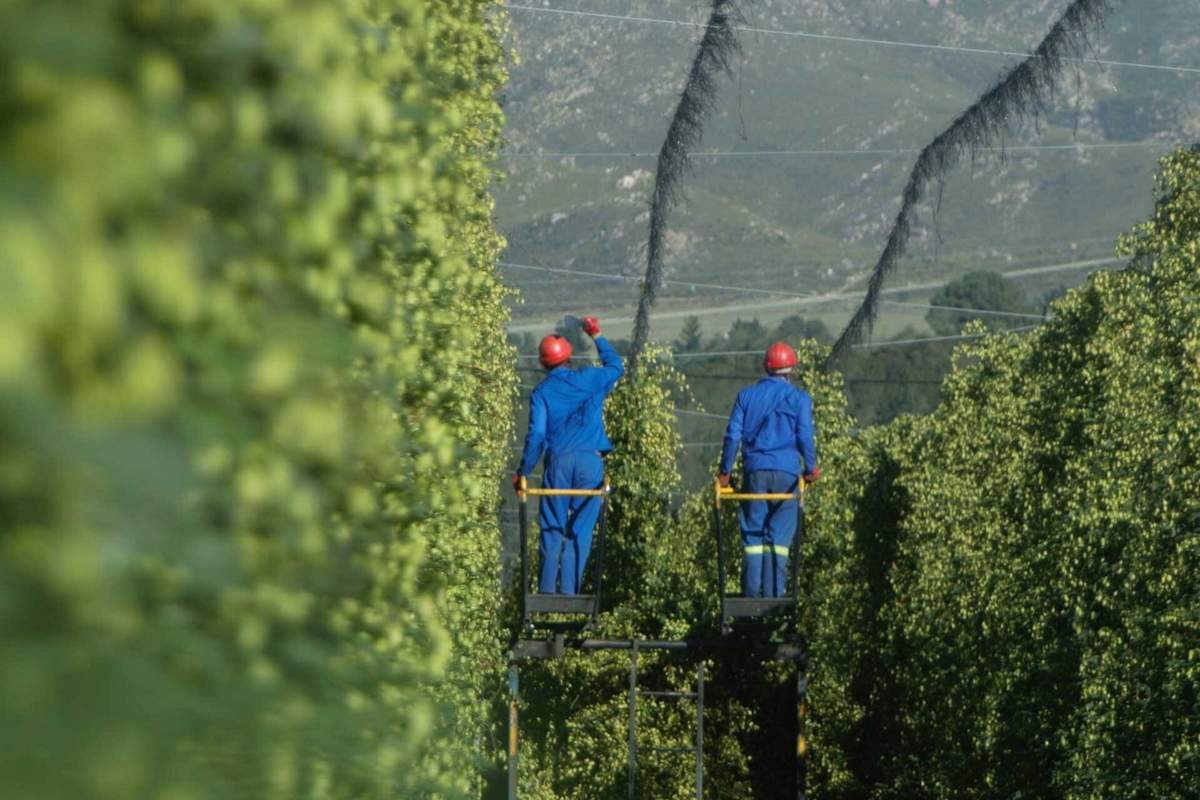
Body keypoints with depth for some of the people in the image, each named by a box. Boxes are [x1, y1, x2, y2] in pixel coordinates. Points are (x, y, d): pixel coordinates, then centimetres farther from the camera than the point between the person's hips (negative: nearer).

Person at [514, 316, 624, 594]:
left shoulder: (541, 392, 5)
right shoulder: (588, 379, 7)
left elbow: (536, 435, -3)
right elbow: (616, 366, 28)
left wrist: (523, 472, 3)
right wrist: (597, 337, 39)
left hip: (558, 461, 0)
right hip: (590, 461, 0)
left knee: (552, 529, 5)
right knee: (580, 529, 1)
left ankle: (547, 591, -2)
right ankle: (568, 592, -5)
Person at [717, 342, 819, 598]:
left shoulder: (746, 395, 9)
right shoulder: (799, 398, 3)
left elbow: (733, 435, 6)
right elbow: (805, 436, -3)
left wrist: (725, 471, 10)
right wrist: (811, 468, 8)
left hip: (755, 471, 2)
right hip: (787, 472, -2)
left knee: (752, 532, 5)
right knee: (780, 536, 0)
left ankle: (751, 592, -2)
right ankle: (774, 591, -6)